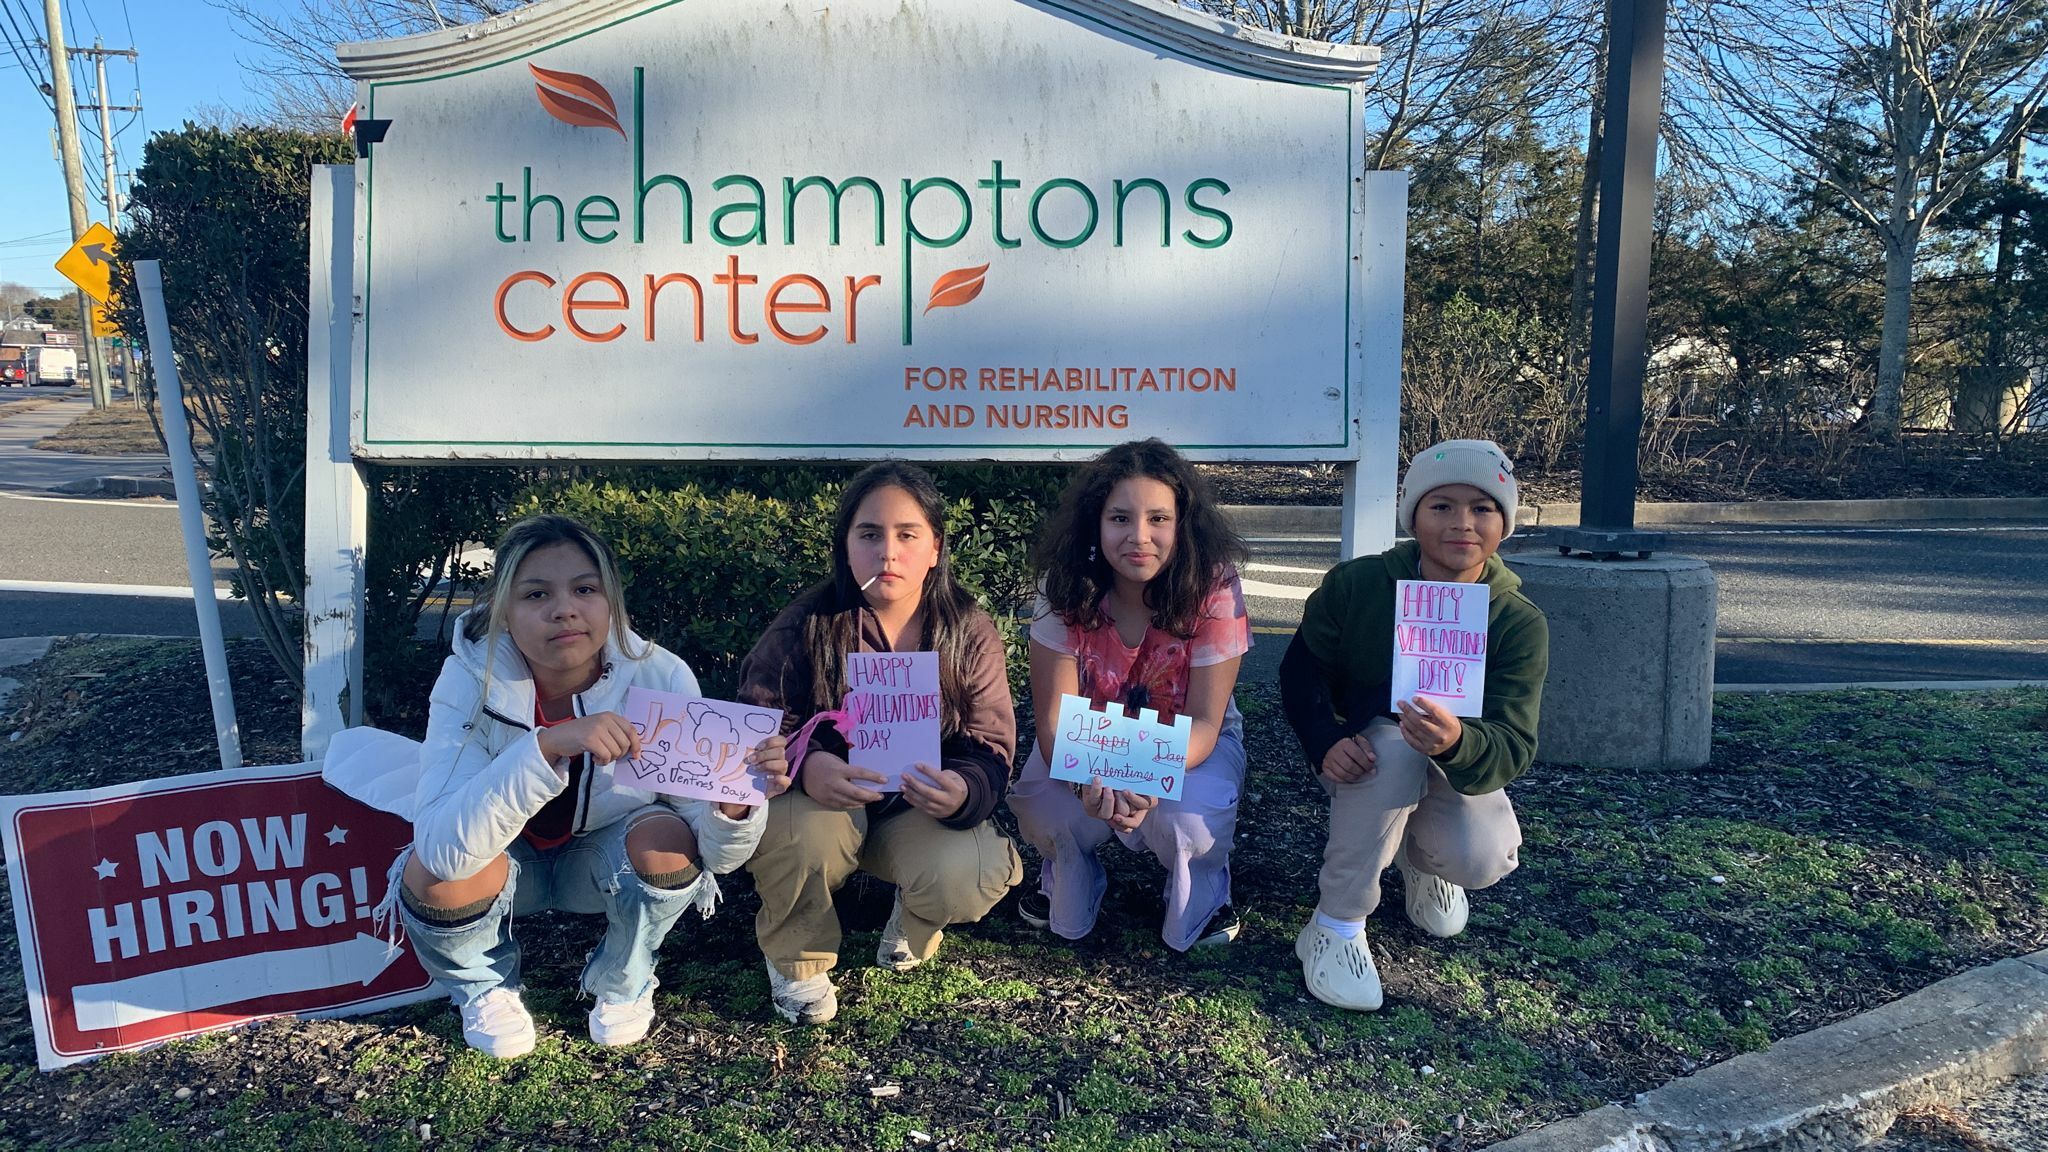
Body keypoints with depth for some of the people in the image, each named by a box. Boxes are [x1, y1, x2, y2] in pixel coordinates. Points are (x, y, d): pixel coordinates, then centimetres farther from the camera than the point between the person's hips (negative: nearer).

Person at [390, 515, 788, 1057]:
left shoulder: (662, 677, -26)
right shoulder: (470, 680, -27)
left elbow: (717, 854, -24)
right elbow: (441, 844, -40)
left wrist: (736, 805, -48)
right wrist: (547, 746, -52)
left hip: (607, 861, 1)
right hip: (510, 862, 0)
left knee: (667, 839, -30)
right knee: (432, 873, -31)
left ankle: (622, 984, 3)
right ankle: (484, 987, 5)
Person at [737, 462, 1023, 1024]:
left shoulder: (969, 633, -9)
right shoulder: (806, 625, -14)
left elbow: (990, 749, -12)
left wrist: (962, 791, -38)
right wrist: (806, 766, -40)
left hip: (920, 811, 1)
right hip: (819, 803, -1)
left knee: (969, 882, -29)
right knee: (805, 830, -36)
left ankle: (913, 918, 13)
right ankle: (795, 959, -1)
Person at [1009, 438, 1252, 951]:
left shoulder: (1213, 587, -26)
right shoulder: (1066, 587, -22)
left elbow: (1204, 723, -23)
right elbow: (1054, 718, -21)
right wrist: (1087, 783, -44)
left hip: (1190, 740, -1)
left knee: (1186, 820, -32)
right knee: (1045, 810, -28)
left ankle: (1203, 897, 7)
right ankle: (1066, 887, 10)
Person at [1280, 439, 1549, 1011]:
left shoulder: (1520, 623, -17)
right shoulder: (1355, 584, -17)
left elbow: (1513, 747, -26)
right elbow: (1301, 670, -9)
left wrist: (1455, 743, -51)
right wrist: (1326, 742, -30)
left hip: (1459, 770, 1)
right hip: (1365, 761, -1)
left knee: (1482, 858, -31)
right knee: (1394, 747, -38)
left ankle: (1419, 857, 12)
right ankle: (1335, 926, -23)